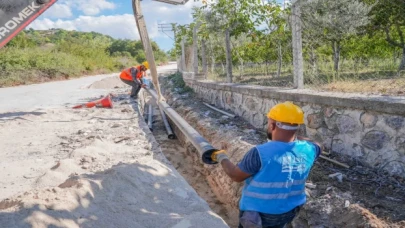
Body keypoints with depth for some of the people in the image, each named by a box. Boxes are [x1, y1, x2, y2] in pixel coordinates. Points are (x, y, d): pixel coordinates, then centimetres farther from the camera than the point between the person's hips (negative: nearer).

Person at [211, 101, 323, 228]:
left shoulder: (260, 153, -30)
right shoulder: (307, 150, -13)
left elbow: (236, 176, -15)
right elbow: (318, 147, 14)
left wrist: (222, 158, 2)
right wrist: (294, 137, 14)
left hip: (258, 212, -5)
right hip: (289, 211, 5)